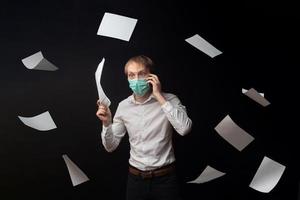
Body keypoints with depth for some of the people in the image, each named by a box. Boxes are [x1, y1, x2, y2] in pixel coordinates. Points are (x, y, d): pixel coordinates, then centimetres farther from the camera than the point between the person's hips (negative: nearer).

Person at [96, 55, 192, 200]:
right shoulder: (123, 106, -1)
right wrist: (106, 123, -14)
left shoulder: (169, 100, -9)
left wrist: (160, 97, -22)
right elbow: (111, 146, 4)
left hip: (165, 178, -2)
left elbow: (184, 129, -27)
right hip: (135, 179, 3)